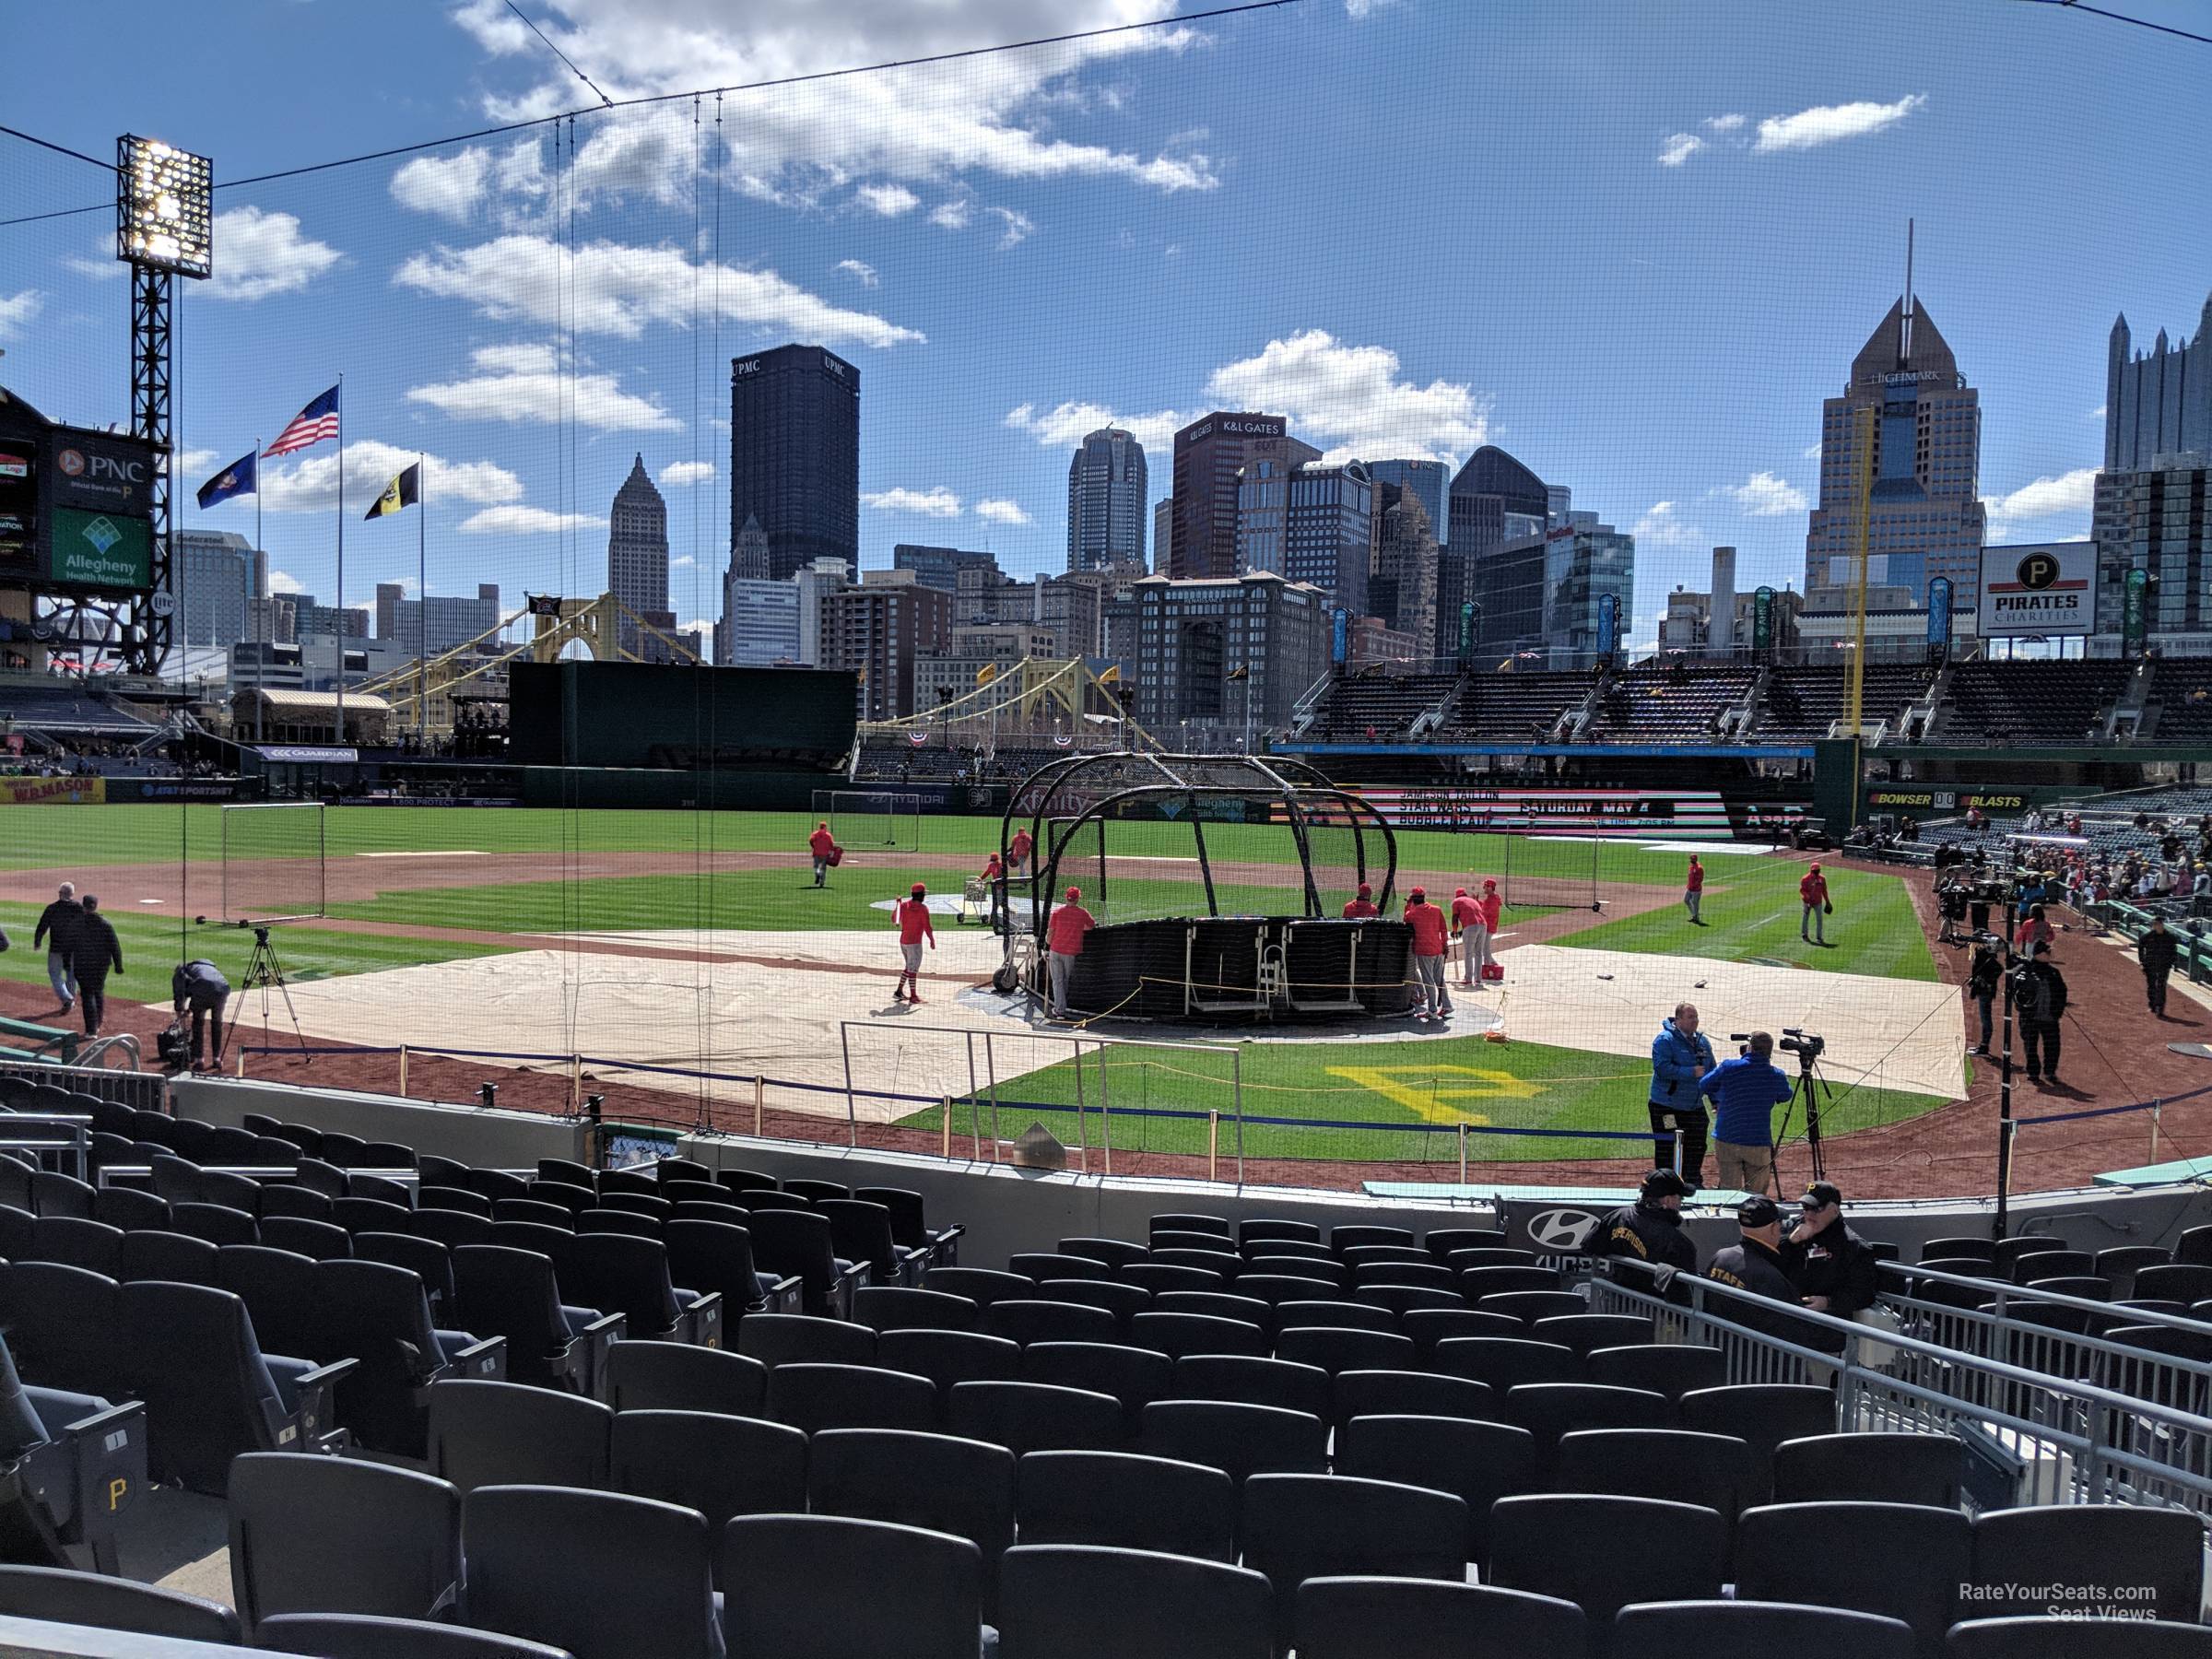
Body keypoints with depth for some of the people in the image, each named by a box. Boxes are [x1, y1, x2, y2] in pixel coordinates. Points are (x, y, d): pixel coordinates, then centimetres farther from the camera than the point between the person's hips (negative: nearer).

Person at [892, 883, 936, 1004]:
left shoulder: (904, 905, 5)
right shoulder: (922, 908, -14)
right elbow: (927, 926, -14)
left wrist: (898, 905, 13)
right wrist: (932, 940, -3)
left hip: (903, 941, 7)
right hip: (914, 942, -7)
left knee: (909, 967, 20)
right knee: (913, 969, -1)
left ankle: (899, 992, 21)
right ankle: (913, 996, 3)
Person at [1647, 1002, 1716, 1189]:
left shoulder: (1702, 1041, 10)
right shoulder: (1665, 1040, -11)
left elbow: (1712, 1072, 17)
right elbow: (1662, 1068, -23)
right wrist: (1691, 1072, -22)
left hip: (1695, 1107, 6)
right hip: (1667, 1107, -6)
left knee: (1696, 1148, 10)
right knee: (1667, 1149, -2)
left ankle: (1693, 1184, 23)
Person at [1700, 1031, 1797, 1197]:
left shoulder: (1728, 1067, -7)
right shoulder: (1777, 1075, -4)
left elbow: (1704, 1086, 7)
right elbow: (1785, 1096, 18)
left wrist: (1716, 1101, 25)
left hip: (1726, 1141, 0)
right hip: (1760, 1144, 0)